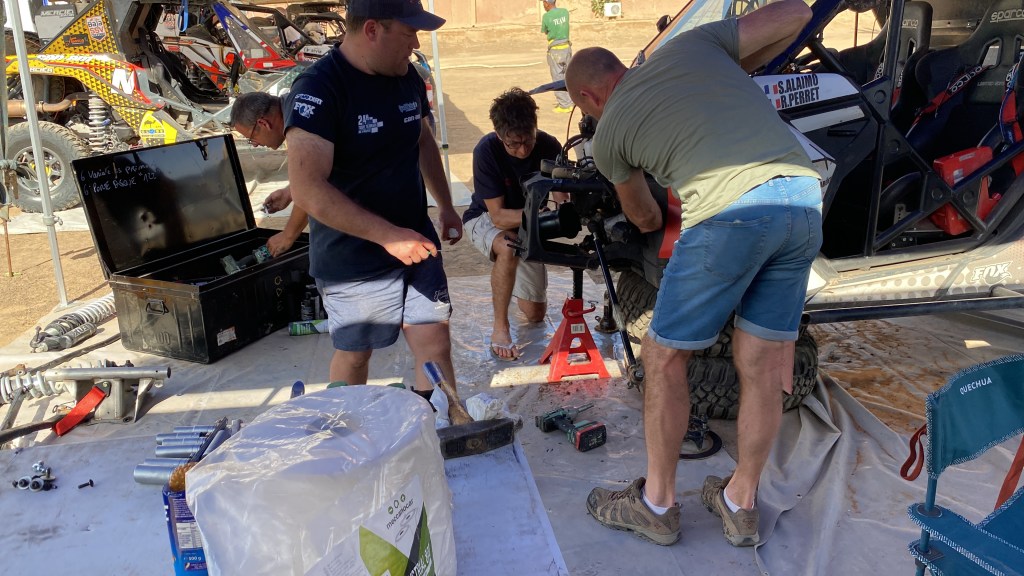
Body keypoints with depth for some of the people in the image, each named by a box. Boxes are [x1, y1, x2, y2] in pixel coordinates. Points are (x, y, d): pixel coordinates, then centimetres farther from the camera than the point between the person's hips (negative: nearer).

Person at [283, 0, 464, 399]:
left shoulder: (407, 77, 3)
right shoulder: (318, 89, -20)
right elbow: (308, 191, -29)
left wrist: (445, 205, 19)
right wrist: (389, 235, -29)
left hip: (416, 245, 5)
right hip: (354, 261, -5)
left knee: (435, 343, 2)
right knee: (354, 353, 13)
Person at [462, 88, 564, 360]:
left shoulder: (548, 146, -22)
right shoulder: (486, 151, -30)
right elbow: (498, 215, -32)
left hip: (527, 226, 4)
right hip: (485, 219, -3)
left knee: (535, 313, 5)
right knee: (509, 249, -42)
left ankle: (515, 286, 41)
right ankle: (500, 328, -24)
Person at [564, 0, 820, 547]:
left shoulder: (608, 131, 13)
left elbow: (643, 218, 29)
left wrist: (654, 223, 52)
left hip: (731, 212, -5)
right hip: (804, 199, 6)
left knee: (664, 358, 13)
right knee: (760, 365, 15)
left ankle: (656, 505, 27)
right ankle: (740, 505, 32)